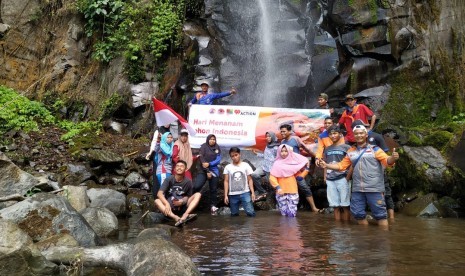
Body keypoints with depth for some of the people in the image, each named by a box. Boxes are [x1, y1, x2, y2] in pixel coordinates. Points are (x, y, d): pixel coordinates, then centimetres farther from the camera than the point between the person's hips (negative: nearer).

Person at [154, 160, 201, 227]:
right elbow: (159, 193, -16)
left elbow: (188, 196, 7)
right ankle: (177, 218, -49)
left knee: (198, 194, -18)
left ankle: (185, 215, -40)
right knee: (157, 201, -29)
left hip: (182, 207, 1)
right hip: (170, 207, -1)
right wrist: (167, 204, -35)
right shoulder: (169, 179, -8)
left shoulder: (188, 182, -4)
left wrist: (182, 201, -16)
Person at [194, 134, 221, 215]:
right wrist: (207, 171, -13)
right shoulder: (204, 146, -3)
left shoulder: (217, 148, 6)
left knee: (213, 189, 6)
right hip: (204, 170, -3)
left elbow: (218, 160, -1)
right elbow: (202, 159, -9)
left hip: (214, 171, 3)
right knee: (196, 186, -19)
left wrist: (209, 164, -18)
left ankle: (213, 206, 16)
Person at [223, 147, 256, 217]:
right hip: (233, 195, 1)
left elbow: (250, 180, 5)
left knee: (250, 212, -11)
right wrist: (226, 195, -1)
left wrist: (252, 192, -3)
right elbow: (226, 182, 5)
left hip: (245, 193, -1)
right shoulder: (228, 167, 5)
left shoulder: (246, 165, 3)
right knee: (234, 214, 9)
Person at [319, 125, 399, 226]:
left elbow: (387, 161, -10)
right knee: (358, 213, 12)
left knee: (379, 213, 1)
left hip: (374, 188, -5)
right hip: (357, 189, 5)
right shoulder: (351, 152, 13)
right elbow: (341, 165, 17)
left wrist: (393, 158, -32)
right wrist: (326, 165, 6)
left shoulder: (374, 149, 1)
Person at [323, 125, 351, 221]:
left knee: (345, 205, 0)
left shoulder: (346, 147, 2)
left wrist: (348, 177, -9)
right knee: (335, 206, 8)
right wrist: (325, 177, 11)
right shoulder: (327, 149, 15)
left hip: (342, 179, -4)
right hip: (330, 180, 4)